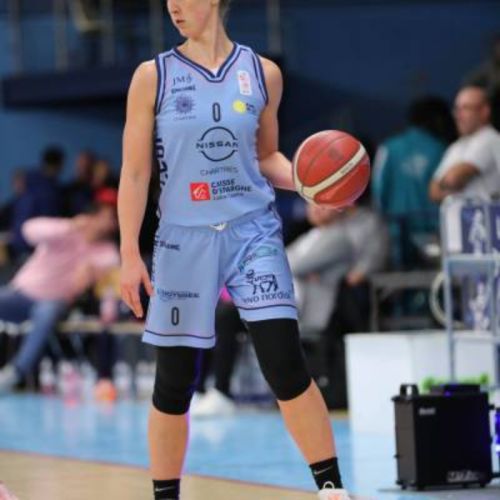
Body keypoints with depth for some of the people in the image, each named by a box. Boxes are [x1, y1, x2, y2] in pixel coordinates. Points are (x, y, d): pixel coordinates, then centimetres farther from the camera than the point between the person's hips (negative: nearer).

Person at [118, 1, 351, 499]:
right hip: (184, 239, 0)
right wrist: (130, 255, -5)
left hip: (253, 232, 0)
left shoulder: (261, 73, 5)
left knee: (285, 365, -9)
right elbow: (135, 172, 0)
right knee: (174, 382, 3)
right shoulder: (153, 77, 0)